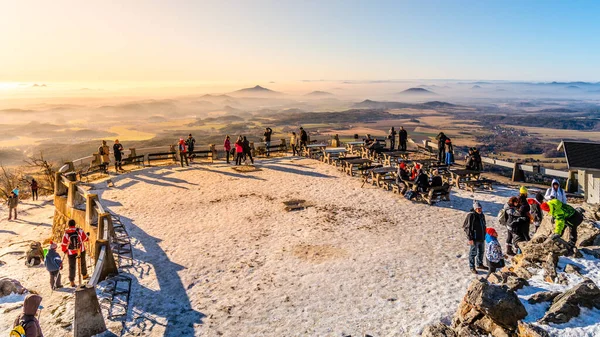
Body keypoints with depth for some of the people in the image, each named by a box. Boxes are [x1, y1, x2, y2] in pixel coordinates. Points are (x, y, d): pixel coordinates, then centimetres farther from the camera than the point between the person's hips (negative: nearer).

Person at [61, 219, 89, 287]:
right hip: (81, 251, 1)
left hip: (71, 252, -1)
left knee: (72, 266, 10)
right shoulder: (80, 231, -15)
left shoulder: (66, 234, -16)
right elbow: (86, 239, -3)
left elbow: (64, 244, -8)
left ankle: (72, 282, 13)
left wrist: (65, 250, 11)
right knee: (82, 263, 23)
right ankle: (84, 275, 41)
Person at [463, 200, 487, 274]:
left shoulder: (481, 215, 7)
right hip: (474, 239, -8)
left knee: (481, 251, 22)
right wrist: (470, 238, -21)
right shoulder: (471, 215, -19)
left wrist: (484, 235, 20)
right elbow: (467, 227, -20)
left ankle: (480, 264, 40)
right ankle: (472, 267, 14)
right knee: (473, 253, 2)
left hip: (481, 238, 8)